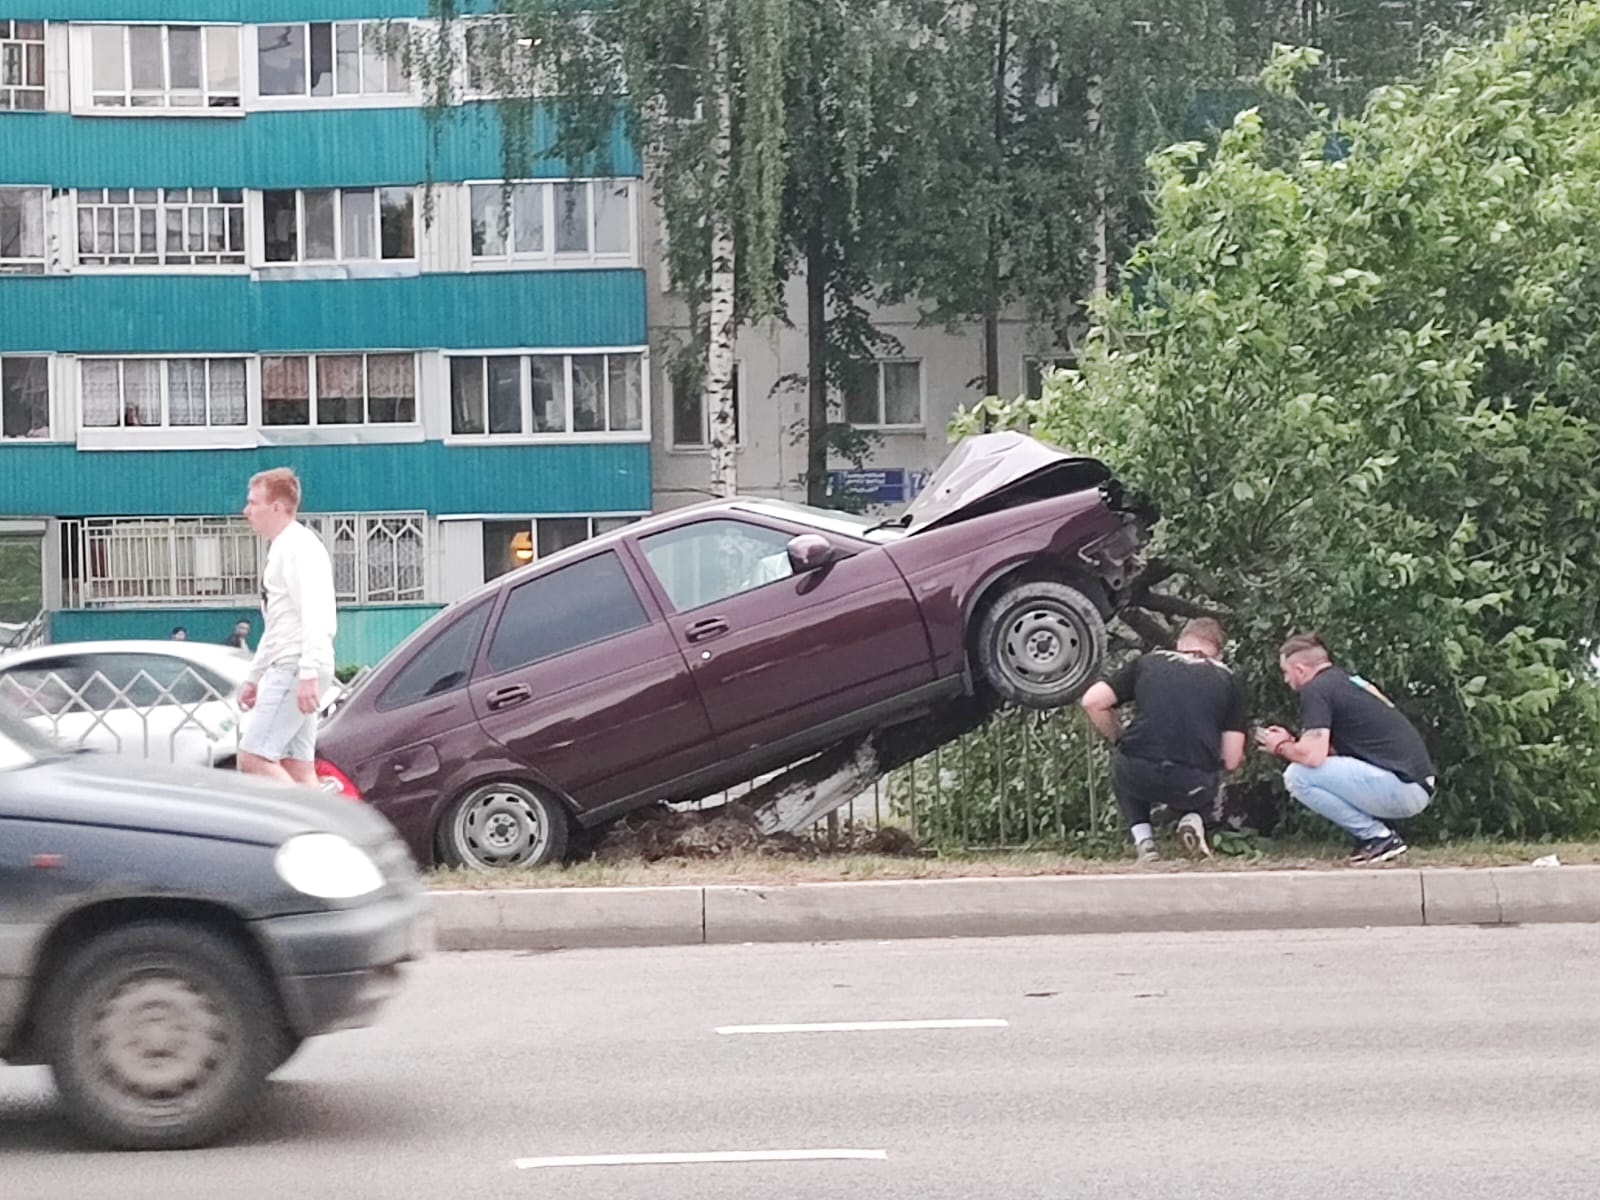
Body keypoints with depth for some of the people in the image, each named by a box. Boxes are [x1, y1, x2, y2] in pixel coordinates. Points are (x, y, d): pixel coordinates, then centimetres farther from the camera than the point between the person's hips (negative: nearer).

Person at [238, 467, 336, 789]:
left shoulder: (299, 546, -10)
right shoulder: (281, 548, 21)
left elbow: (315, 615, -21)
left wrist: (309, 673, -28)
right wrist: (254, 677, 29)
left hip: (295, 669, -10)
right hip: (285, 668, 10)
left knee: (253, 757, -13)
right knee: (297, 767, 6)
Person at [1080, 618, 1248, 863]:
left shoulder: (1148, 662, 16)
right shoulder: (1226, 679, 15)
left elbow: (1092, 701, 9)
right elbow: (1231, 760, 8)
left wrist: (1119, 739, 25)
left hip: (1138, 778, 0)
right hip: (1193, 787, 0)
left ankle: (1142, 838, 15)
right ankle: (1193, 819, 5)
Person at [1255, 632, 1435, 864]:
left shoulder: (1316, 690, -7)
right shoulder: (1347, 681, 20)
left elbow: (1313, 755, -17)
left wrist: (1281, 747, 3)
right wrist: (1291, 742, 24)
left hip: (1399, 787, -10)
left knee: (1298, 776, -10)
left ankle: (1377, 837, -5)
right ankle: (1376, 834, 12)